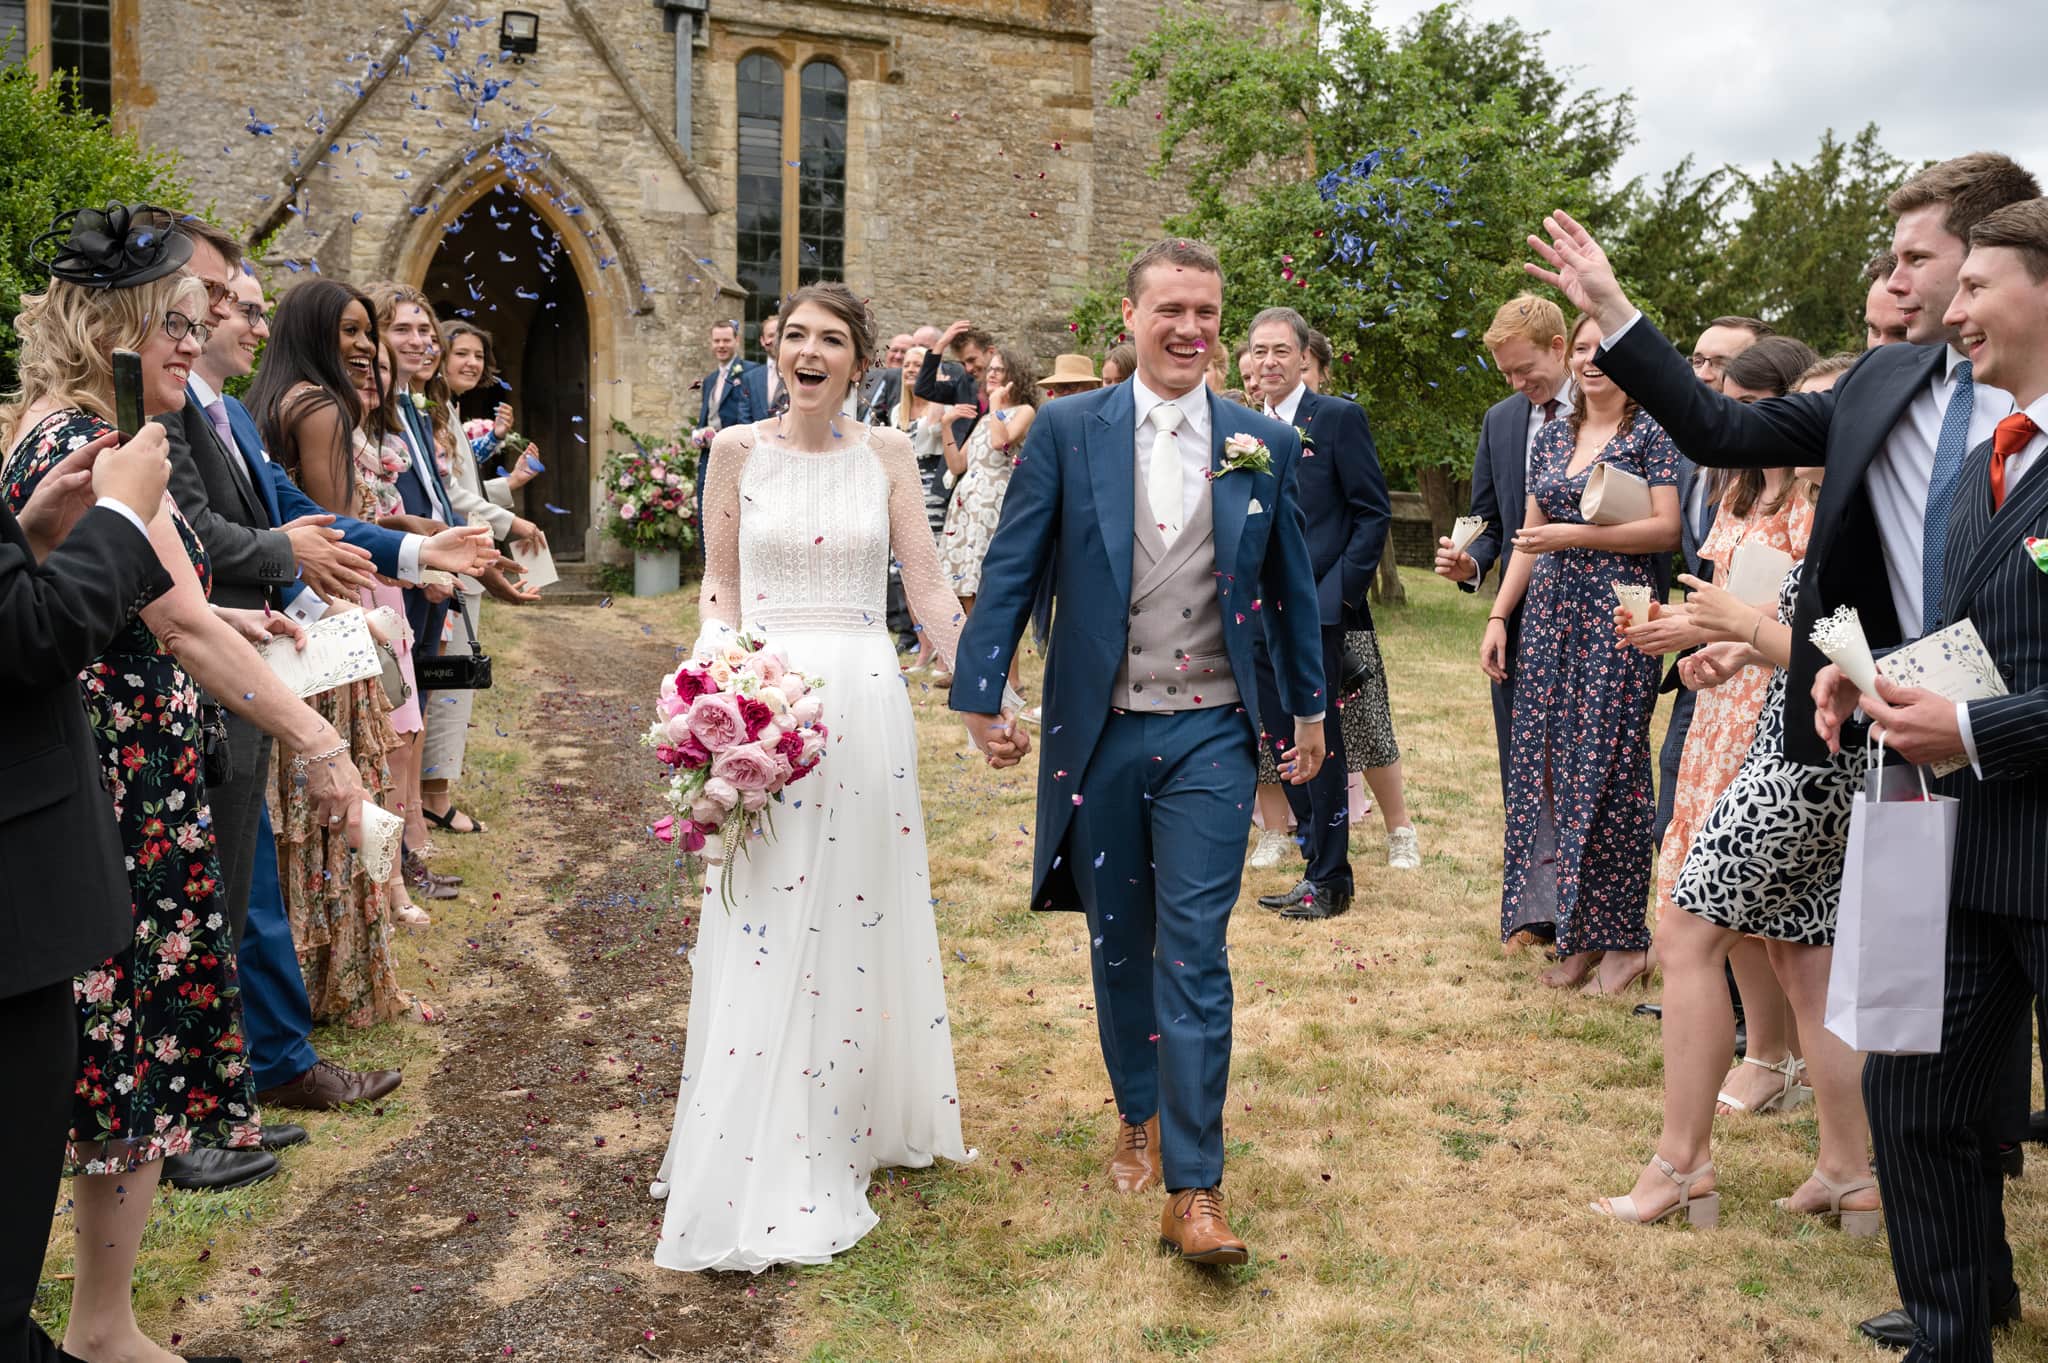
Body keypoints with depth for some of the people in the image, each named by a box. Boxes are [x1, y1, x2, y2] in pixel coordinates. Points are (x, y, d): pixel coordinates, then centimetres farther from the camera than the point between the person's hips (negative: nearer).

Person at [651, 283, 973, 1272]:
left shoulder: (886, 454, 5)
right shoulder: (737, 449, 4)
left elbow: (928, 589, 3)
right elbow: (719, 585, 7)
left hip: (864, 700, 1)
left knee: (857, 914, 11)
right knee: (765, 929, 1)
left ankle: (855, 1124, 29)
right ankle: (762, 1173, 11)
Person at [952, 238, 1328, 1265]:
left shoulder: (1262, 445, 3)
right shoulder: (1067, 431, -1)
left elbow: (1289, 587, 12)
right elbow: (1012, 570, -2)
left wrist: (1309, 709, 17)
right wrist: (981, 692, -8)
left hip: (1210, 736, 0)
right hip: (1098, 731, 1)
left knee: (1195, 954, -5)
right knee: (1118, 944, 15)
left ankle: (1194, 1190, 0)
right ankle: (1139, 1116, 37)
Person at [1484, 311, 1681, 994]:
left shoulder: (1651, 431, -2)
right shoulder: (1552, 437, 16)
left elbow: (1667, 529, -11)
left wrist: (1574, 535, -15)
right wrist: (1498, 616, 11)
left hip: (1616, 617, -6)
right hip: (1550, 615, 6)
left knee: (1608, 767, -6)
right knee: (1547, 762, 3)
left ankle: (1623, 938, 3)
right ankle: (1575, 934, 12)